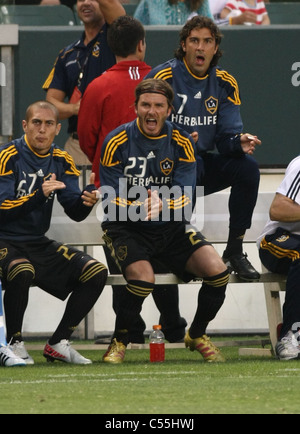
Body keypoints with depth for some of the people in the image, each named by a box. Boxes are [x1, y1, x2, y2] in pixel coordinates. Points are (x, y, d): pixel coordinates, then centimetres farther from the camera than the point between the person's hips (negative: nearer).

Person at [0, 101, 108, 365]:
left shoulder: (61, 161, 6)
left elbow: (75, 212, 0)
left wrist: (87, 200, -23)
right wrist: (38, 195, -32)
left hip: (39, 244, 7)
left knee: (97, 272, -8)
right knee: (21, 271, -39)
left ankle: (58, 343, -1)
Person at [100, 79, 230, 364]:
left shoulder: (181, 142, -1)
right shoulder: (118, 142, -7)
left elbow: (185, 200, -7)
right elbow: (110, 200, -10)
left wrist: (162, 205, -29)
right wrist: (141, 208, -29)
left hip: (170, 228, 3)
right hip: (127, 229, -3)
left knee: (217, 271, -17)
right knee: (143, 278, -33)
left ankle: (196, 336, 11)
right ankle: (119, 341, -6)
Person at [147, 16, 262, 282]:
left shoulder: (225, 83, 4)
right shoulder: (163, 77, -10)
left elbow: (226, 137, 1)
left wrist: (240, 142, -23)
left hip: (202, 163, 5)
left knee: (247, 167, -19)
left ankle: (234, 251, -10)